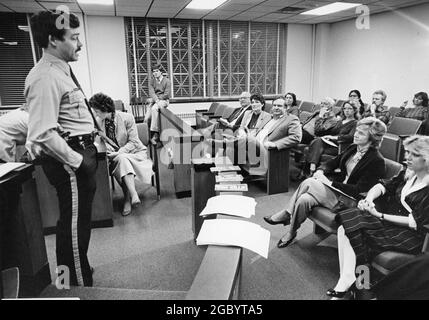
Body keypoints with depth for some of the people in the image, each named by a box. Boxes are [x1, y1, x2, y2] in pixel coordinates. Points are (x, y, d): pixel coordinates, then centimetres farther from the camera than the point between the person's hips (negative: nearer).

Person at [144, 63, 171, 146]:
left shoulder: (167, 81, 0)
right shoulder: (151, 81, 11)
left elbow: (166, 95, -8)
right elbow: (151, 93, -4)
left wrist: (152, 99, -10)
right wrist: (156, 100, -26)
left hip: (164, 100, -4)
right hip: (154, 101, 5)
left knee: (154, 108, -36)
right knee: (147, 119, -18)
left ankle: (154, 133, -35)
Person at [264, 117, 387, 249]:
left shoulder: (377, 161, -14)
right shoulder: (353, 148, 8)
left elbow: (359, 190, -20)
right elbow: (332, 163, 15)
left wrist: (330, 183, -21)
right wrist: (320, 170, -8)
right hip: (336, 190, 7)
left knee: (309, 182, -25)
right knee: (304, 200, -24)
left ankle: (286, 215, -4)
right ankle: (291, 233, -8)